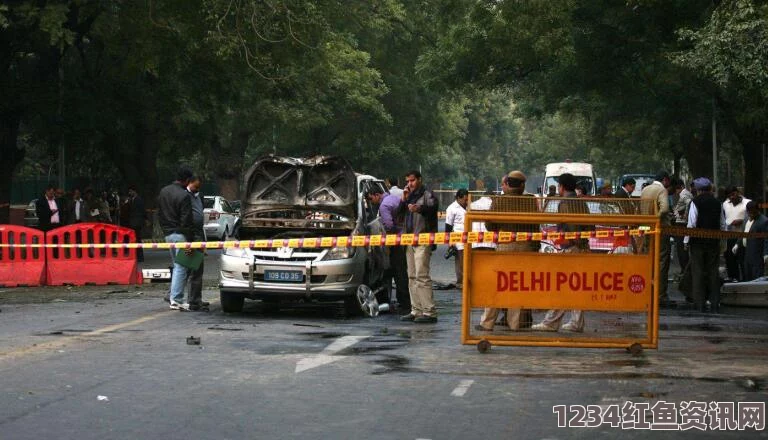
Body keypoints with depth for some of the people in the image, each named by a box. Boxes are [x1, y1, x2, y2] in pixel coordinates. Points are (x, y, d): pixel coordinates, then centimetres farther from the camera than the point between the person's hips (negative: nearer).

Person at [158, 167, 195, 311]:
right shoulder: (184, 195, -16)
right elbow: (186, 221, -18)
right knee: (181, 267, -4)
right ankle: (176, 300, -6)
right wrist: (189, 242, -16)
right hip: (180, 234, -8)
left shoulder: (163, 191, 11)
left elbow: (159, 214, 18)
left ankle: (175, 298, 14)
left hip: (168, 234, 8)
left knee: (177, 265, 16)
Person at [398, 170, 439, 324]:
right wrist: (403, 199, 3)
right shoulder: (409, 197, 21)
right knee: (412, 277, 9)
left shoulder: (427, 195, -3)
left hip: (423, 241, -9)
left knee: (422, 276, -14)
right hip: (410, 241, 9)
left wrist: (419, 208, -42)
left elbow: (432, 207, -22)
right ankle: (416, 311, 14)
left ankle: (429, 312, -16)